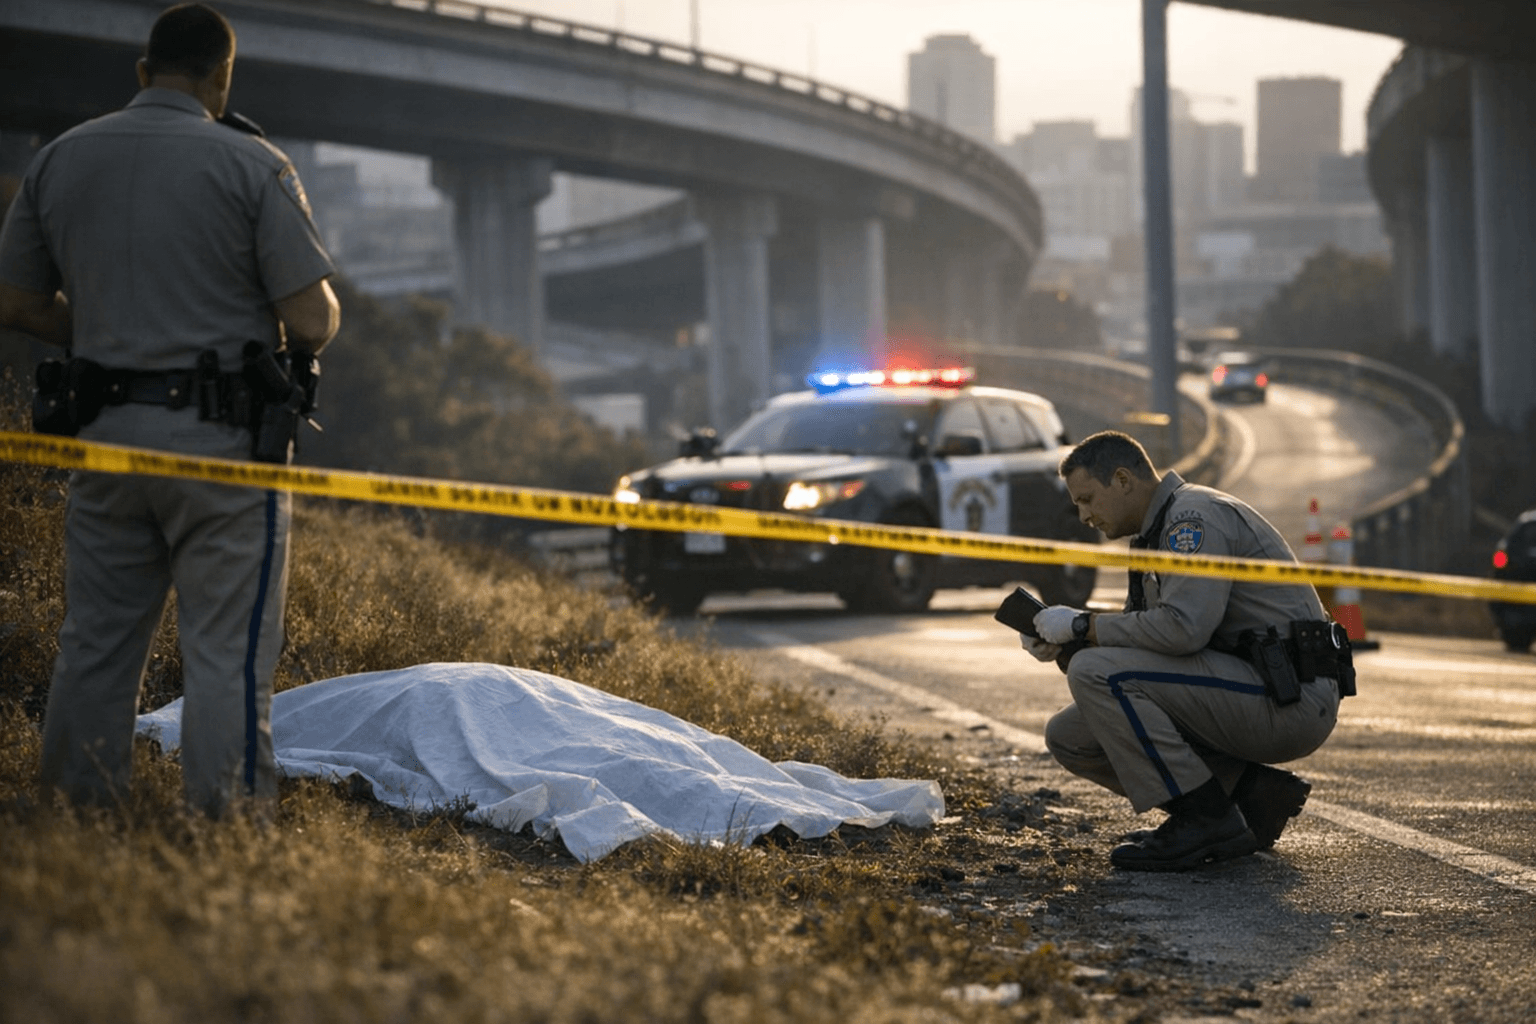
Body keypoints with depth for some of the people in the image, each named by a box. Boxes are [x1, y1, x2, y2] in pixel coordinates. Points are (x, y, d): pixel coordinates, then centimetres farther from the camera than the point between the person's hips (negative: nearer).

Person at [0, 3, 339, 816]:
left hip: (105, 433, 5)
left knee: (93, 645, 13)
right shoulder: (251, 165, -8)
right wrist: (321, 315, 11)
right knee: (226, 651, 0)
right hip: (221, 439, -4)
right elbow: (311, 321, -12)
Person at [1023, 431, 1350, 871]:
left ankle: (1205, 820, -14)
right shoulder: (1157, 533, 19)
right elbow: (1147, 633, 21)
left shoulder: (1195, 517, -13)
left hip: (1289, 699, -10)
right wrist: (1062, 642, 3)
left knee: (1095, 673, -20)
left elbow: (1183, 627, -27)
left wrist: (1084, 626, -15)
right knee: (1071, 736, 7)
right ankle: (1248, 791, 6)